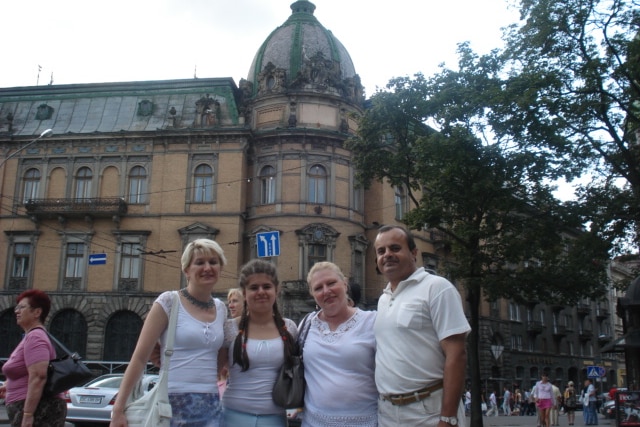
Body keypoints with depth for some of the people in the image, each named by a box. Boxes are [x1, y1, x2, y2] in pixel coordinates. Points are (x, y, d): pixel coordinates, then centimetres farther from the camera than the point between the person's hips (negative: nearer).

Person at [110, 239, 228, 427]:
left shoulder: (221, 309, 8)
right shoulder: (169, 302, -5)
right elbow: (139, 358, -7)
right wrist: (118, 409, -9)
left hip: (211, 408, 4)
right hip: (173, 404, -4)